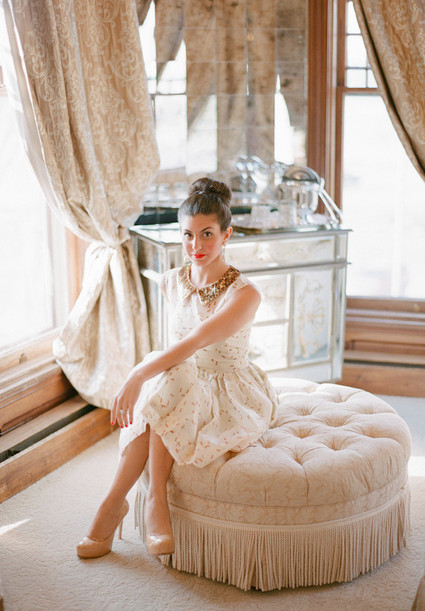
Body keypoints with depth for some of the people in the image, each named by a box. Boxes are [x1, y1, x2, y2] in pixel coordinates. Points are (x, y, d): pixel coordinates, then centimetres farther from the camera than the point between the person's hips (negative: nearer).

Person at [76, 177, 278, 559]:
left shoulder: (244, 294, -17)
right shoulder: (171, 284, 3)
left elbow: (193, 343, -30)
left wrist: (137, 377, -38)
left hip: (233, 403, -4)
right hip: (185, 393, 5)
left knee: (168, 384, -34)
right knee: (163, 381, -31)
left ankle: (115, 503, -26)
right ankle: (156, 501, -27)